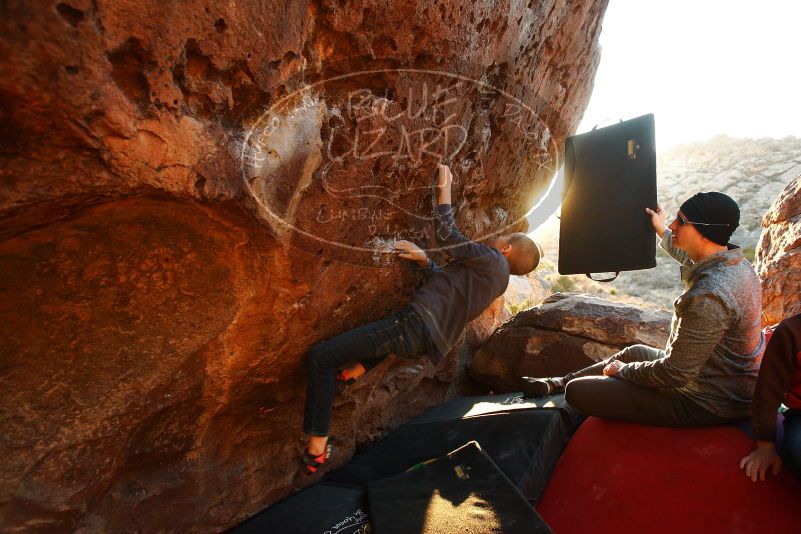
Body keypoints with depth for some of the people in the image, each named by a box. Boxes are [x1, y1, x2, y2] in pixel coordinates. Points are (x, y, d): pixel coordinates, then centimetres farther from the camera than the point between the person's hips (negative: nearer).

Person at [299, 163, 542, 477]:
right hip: (428, 341, 10)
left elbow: (446, 235, -6)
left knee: (321, 356, -10)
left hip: (417, 326, -10)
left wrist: (444, 189, 3)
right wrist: (423, 259, 12)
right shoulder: (498, 279, 21)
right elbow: (446, 279, 27)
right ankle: (361, 366, 30)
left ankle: (317, 447, -6)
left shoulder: (492, 260, -6)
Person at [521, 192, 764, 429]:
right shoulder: (736, 262, -2)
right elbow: (690, 261, 24)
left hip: (706, 404, -9)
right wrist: (661, 231, 32)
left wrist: (622, 370, -11)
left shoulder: (707, 296, -33)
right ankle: (557, 383, 36)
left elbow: (676, 374, -27)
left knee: (578, 392, -11)